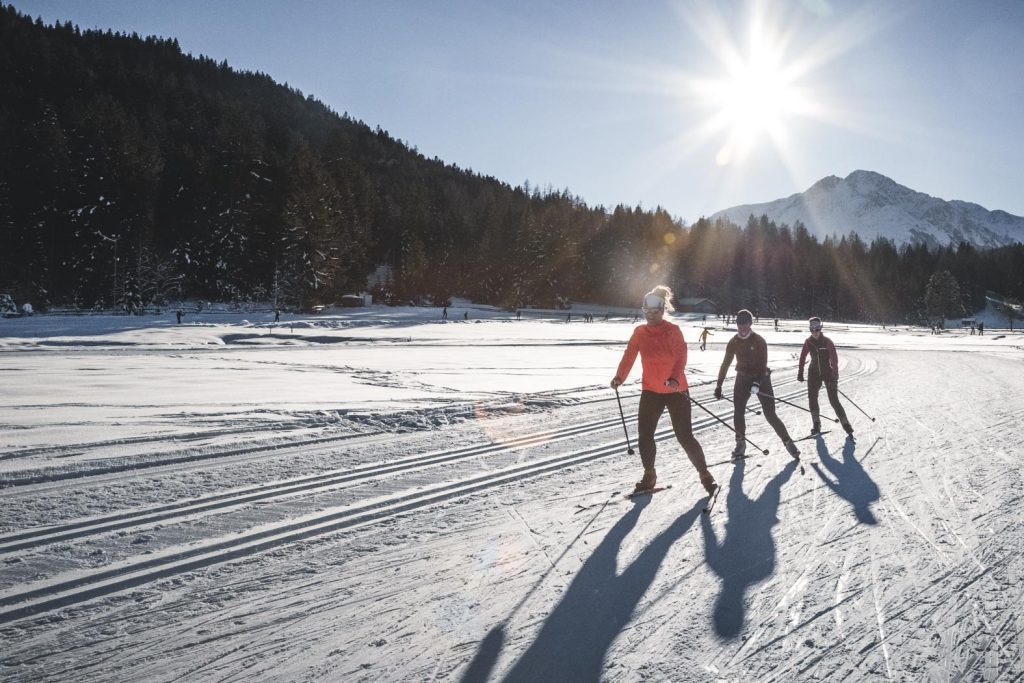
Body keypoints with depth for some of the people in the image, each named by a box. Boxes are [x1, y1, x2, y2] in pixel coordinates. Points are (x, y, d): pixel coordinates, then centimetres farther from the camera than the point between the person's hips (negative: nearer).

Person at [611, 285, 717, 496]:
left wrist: (675, 378, -37)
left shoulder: (672, 330, -9)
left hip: (676, 390, -4)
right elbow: (629, 356, -4)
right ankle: (649, 475, 20)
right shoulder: (639, 332, 3)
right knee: (644, 434, 2)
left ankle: (705, 474, 11)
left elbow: (681, 356, -19)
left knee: (684, 436, -5)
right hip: (651, 391, 4)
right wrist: (619, 377, -20)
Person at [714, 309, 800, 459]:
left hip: (761, 379, -4)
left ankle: (788, 442, 7)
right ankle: (741, 443, 13)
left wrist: (757, 383, -29)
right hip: (742, 379, 4)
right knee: (738, 412, -4)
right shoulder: (734, 342, 0)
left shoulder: (759, 341, -12)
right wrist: (719, 385, 3)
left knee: (770, 415, -7)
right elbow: (726, 364, 5)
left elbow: (763, 364, -16)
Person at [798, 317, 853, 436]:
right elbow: (802, 358, 8)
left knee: (834, 400, -7)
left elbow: (834, 360, -16)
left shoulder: (827, 342, -13)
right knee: (812, 398, -1)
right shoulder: (808, 342, -2)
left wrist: (835, 377, -22)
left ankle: (845, 423, 2)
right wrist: (800, 373, 7)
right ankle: (816, 424, 11)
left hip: (828, 373, -4)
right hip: (814, 373, 4)